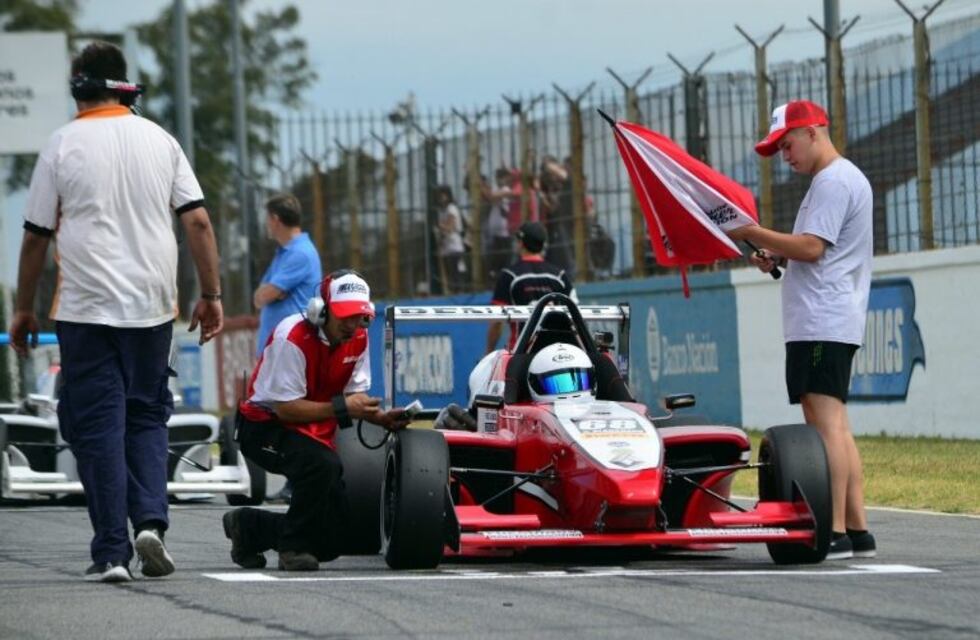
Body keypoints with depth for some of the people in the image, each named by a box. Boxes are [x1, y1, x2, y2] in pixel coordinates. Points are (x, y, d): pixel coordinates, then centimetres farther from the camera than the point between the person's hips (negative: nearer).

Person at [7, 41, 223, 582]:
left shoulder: (62, 146, -2)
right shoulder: (160, 142, 6)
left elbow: (36, 237, 1)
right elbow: (198, 222, 2)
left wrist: (24, 309, 10)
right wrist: (211, 295, 8)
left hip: (85, 310, -2)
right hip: (152, 307, 3)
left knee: (97, 424, 1)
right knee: (147, 417, 14)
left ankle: (111, 553, -3)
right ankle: (150, 521, -5)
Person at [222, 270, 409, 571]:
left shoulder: (358, 338, -4)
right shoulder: (293, 338, -25)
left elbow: (356, 396, 1)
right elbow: (286, 409, -28)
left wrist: (380, 417, -20)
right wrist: (341, 408, -35)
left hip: (314, 431, 7)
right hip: (265, 425, -7)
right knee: (323, 464, -38)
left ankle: (247, 526, 27)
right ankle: (294, 548, -18)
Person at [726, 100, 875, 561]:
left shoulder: (833, 181, -10)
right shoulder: (846, 179, 23)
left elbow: (812, 246, -19)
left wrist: (751, 232, -12)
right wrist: (777, 258, 13)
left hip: (821, 324, -11)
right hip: (829, 325, 11)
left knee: (825, 423, -14)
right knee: (834, 427, 10)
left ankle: (834, 534, -18)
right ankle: (857, 530, 10)